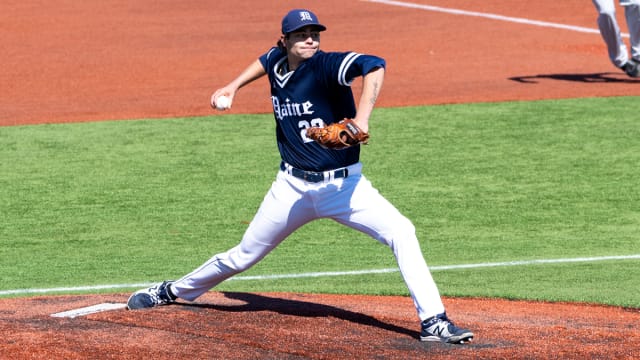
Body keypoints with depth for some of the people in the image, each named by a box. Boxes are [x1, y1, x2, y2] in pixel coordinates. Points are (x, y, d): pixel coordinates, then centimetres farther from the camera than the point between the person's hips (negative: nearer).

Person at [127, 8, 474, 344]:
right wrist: (234, 85, 19)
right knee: (243, 256, 13)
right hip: (293, 187, 4)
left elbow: (374, 66, -40)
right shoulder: (278, 63, -1)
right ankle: (172, 291, 37)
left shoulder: (325, 66, -19)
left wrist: (361, 119, -49)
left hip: (342, 184, -4)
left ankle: (433, 322, -21)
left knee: (401, 232, -24)